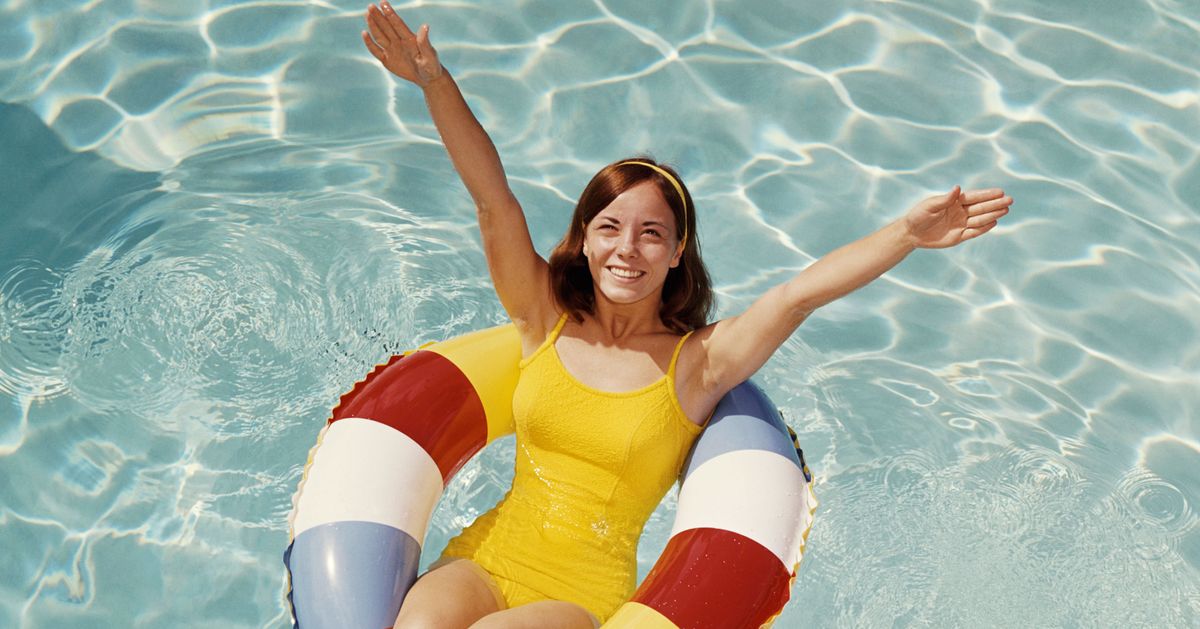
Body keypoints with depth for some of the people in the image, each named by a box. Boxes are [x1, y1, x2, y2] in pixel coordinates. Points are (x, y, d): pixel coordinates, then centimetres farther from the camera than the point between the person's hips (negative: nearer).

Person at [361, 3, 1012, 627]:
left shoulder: (696, 363, -3)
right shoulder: (546, 321, 3)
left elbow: (799, 293, -13)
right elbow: (493, 199, -5)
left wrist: (907, 233, -24)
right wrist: (434, 80, -12)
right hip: (483, 557, 2)